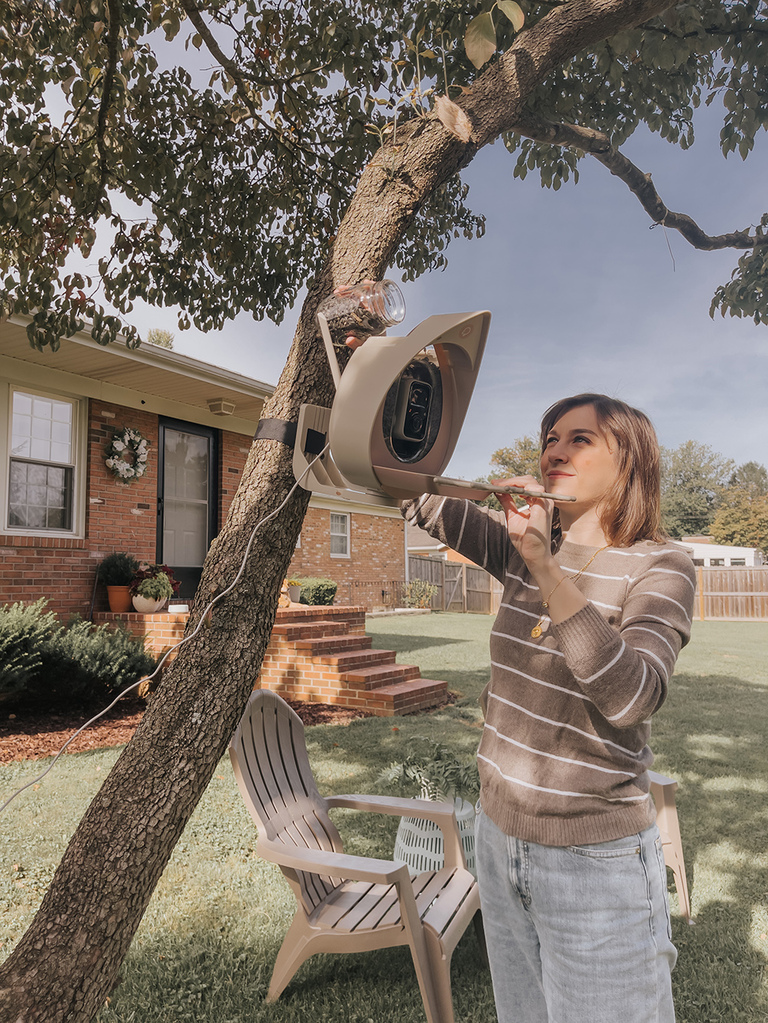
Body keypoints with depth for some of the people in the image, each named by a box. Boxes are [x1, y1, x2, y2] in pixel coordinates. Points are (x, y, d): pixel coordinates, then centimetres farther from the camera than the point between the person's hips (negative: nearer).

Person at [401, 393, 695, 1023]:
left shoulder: (659, 566, -13)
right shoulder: (523, 547, 1)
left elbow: (632, 698, -29)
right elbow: (420, 498, -2)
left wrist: (546, 567, -36)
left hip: (595, 859, -5)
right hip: (499, 835, 5)